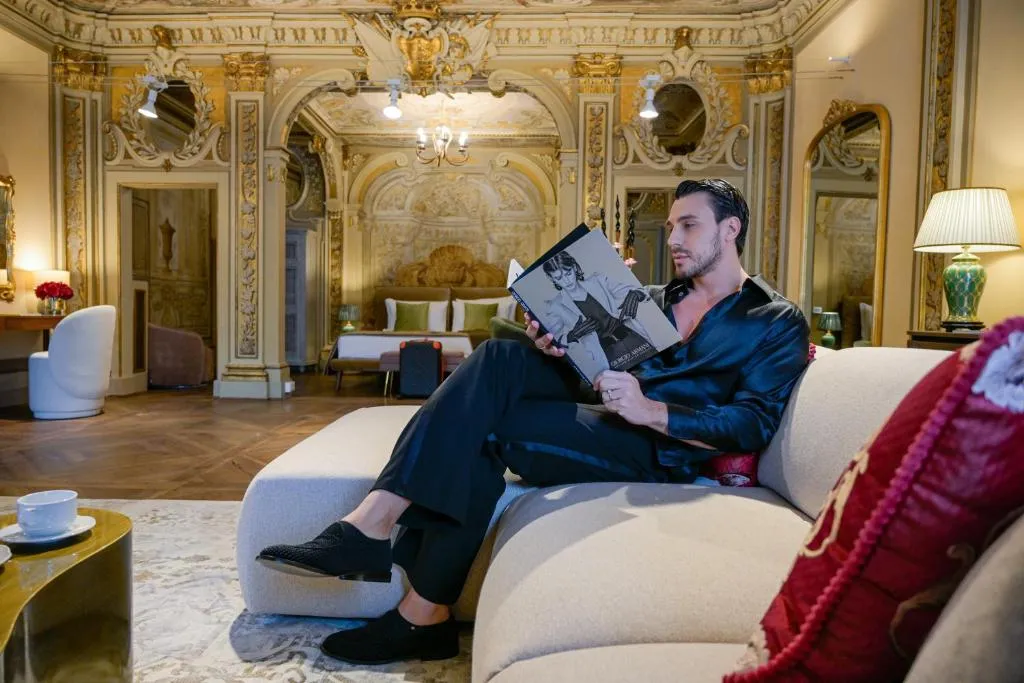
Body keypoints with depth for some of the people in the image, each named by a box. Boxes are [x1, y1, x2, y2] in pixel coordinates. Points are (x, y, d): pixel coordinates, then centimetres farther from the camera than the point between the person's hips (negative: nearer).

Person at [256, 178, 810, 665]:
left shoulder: (776, 322, 7)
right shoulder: (653, 299, 26)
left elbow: (755, 424, -7)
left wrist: (652, 411, -20)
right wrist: (556, 353, -4)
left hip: (657, 452, -6)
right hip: (605, 419, 6)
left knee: (479, 429, -25)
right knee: (501, 358, -22)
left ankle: (423, 614, -15)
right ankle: (371, 522, -28)